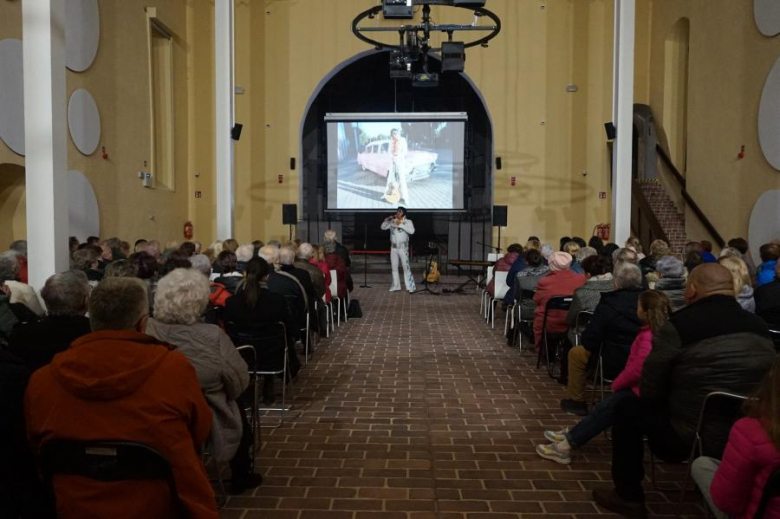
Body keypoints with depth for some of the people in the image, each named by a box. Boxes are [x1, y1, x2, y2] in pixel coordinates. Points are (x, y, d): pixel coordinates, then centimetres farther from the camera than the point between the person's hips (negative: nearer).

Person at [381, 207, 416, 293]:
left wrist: (400, 225, -20)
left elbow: (412, 231, -20)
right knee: (394, 267, 9)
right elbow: (383, 227, 13)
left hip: (403, 247, -5)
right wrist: (387, 220, -3)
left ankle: (410, 286, -4)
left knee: (406, 267, -7)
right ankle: (396, 286, 19)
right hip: (393, 247, 5)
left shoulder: (408, 222, -4)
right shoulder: (392, 221, 9)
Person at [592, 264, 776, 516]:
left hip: (689, 440, -7)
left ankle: (629, 497, 21)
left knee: (628, 408, 13)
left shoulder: (680, 324, -13)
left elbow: (649, 389, -6)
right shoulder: (759, 326, 5)